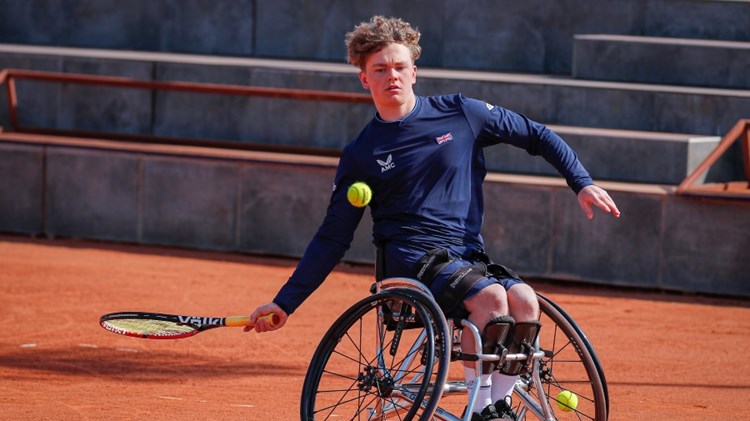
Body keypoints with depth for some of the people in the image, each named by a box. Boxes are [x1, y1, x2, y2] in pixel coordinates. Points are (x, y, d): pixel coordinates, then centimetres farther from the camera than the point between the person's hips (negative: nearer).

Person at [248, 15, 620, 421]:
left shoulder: (461, 113, 5)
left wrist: (582, 183, 5)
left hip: (470, 257, 3)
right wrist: (284, 303, 5)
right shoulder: (360, 155, 5)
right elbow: (332, 237, 10)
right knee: (490, 296, -32)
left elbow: (538, 136, 15)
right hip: (410, 260, -3)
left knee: (524, 300, -29)